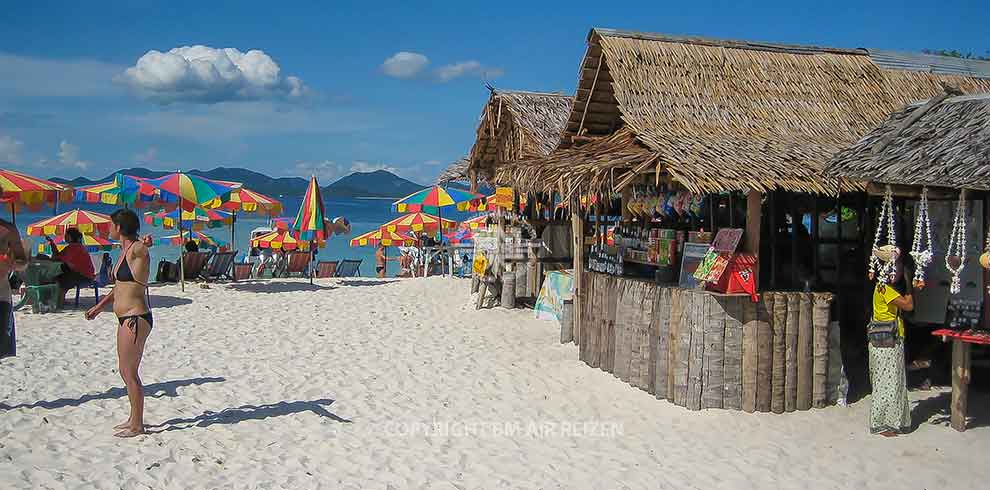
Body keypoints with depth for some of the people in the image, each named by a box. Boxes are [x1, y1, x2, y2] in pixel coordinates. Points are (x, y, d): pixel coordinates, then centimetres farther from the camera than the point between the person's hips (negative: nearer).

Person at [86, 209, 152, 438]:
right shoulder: (125, 250, 14)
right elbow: (120, 286, 24)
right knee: (126, 371, 17)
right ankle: (134, 419, 29)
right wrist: (98, 307, 28)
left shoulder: (138, 249, -13)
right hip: (126, 318, 10)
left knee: (129, 372, -2)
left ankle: (137, 425, 9)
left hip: (136, 318, -10)